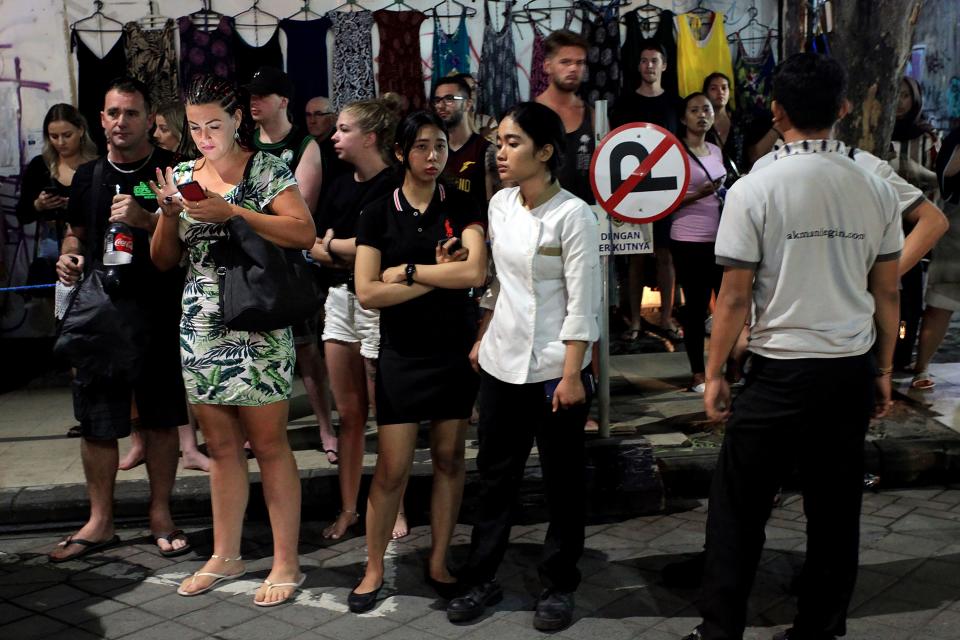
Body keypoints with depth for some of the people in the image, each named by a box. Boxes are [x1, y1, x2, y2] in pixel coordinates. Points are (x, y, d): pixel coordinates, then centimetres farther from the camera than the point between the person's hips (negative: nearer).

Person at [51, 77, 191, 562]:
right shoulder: (87, 175, 12)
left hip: (159, 315, -3)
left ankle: (160, 515, 21)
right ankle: (99, 523, 20)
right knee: (96, 423, 6)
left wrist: (145, 220, -20)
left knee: (161, 421, 6)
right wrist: (68, 256, 3)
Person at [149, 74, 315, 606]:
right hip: (200, 326, 5)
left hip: (256, 327, -5)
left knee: (269, 445, -1)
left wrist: (230, 212, -22)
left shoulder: (265, 169, -4)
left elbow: (304, 233, -17)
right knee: (221, 447, 12)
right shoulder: (182, 175, 11)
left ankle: (286, 562, 9)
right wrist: (170, 214, -8)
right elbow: (164, 260, 12)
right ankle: (225, 556, 25)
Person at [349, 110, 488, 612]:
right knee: (392, 467, 0)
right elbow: (367, 293, -11)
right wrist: (438, 275, -13)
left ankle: (438, 562, 23)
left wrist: (405, 271, -13)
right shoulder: (378, 213, -1)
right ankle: (374, 569, 15)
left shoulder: (462, 208, 0)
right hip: (401, 355, -1)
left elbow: (475, 273, -17)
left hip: (456, 350, 1)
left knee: (449, 458, 9)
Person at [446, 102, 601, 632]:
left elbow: (582, 304, -14)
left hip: (553, 369, -5)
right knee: (495, 474, 12)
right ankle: (481, 578, 24)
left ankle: (558, 585, 23)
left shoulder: (573, 215, -12)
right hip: (501, 363, 6)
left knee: (562, 481, 9)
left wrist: (572, 375, -16)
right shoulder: (500, 204, 6)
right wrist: (482, 339, 13)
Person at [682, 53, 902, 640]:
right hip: (853, 371, 4)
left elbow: (735, 297, -9)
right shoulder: (877, 190, 2)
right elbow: (888, 294, 8)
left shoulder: (754, 189, -10)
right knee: (836, 512, 14)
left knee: (738, 512, 7)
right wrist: (883, 370, 18)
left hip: (780, 371, -4)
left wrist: (714, 372, 1)